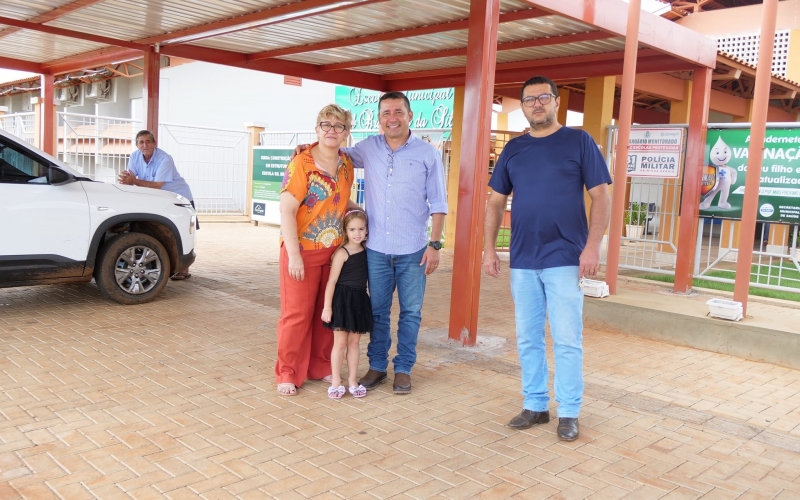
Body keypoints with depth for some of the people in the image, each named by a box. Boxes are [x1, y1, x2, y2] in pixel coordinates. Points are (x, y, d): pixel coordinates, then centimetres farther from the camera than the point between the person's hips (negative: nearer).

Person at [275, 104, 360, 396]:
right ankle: (287, 374, 15)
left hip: (334, 252, 6)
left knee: (326, 313, 12)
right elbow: (287, 210, -18)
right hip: (303, 252, -6)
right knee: (297, 314, 2)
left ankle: (320, 367, 26)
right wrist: (294, 255, -22)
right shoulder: (301, 164, -14)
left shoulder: (346, 164, 6)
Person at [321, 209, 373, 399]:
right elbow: (332, 281, -12)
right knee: (340, 342, 1)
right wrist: (327, 307, -14)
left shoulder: (366, 251, 6)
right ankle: (335, 382, 12)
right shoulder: (342, 253, -11)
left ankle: (352, 380, 20)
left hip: (360, 300, 5)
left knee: (354, 342, 12)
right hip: (342, 300, -5)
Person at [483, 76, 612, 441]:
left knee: (567, 340, 0)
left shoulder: (579, 142, 1)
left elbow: (601, 197, -3)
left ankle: (569, 412, 13)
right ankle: (534, 405, 23)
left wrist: (592, 246, -13)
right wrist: (489, 247, 4)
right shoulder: (513, 149, 11)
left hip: (565, 260, -4)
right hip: (522, 261, 4)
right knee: (527, 339, 10)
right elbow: (495, 202, 13)